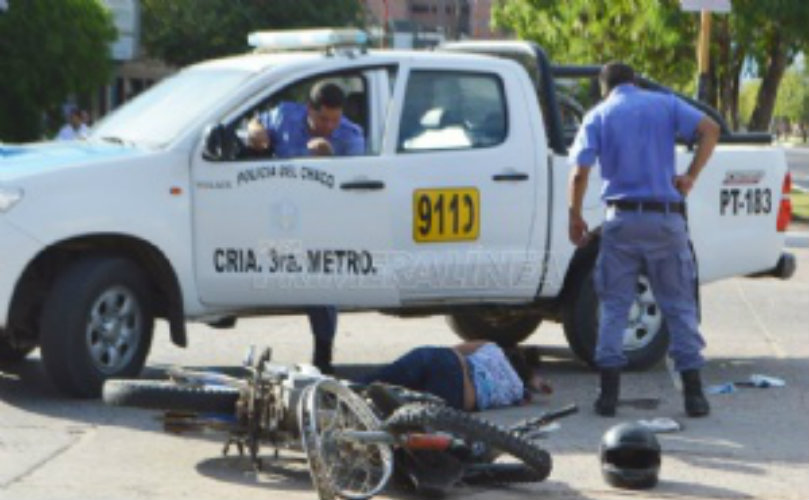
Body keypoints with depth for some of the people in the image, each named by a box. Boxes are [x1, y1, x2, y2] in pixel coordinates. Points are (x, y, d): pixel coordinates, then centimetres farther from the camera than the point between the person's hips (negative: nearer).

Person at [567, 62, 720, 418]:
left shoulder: (598, 116, 6)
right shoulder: (665, 104, 9)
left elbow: (579, 173, -5)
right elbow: (709, 129, -7)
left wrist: (575, 217, 5)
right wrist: (690, 176, -2)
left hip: (622, 219, 0)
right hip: (666, 218, 0)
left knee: (614, 306, 7)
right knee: (679, 306, 7)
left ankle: (609, 392, 2)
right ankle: (693, 393, 3)